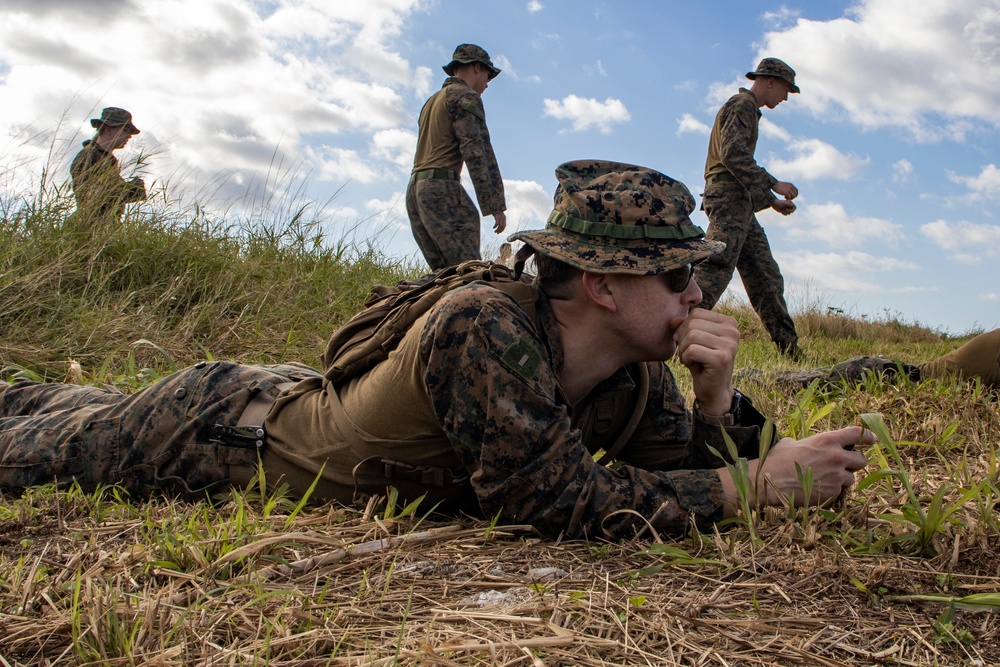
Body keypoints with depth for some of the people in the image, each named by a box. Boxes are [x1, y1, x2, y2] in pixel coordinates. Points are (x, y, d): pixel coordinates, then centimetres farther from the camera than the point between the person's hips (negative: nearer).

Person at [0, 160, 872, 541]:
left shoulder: (636, 375, -16)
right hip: (232, 426, -7)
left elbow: (690, 470, -9)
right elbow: (559, 498, -39)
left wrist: (717, 401, -29)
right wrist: (759, 482, -36)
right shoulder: (483, 328, -40)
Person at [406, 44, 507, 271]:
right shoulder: (466, 97, 0)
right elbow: (477, 151, -12)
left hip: (415, 192, 9)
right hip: (442, 189, -9)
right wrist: (496, 205, -15)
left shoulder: (432, 101, 28)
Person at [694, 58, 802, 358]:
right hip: (728, 199, -10)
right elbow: (733, 154, -19)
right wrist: (773, 184, -17)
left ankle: (789, 346, 9)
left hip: (740, 204, 10)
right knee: (715, 269, -21)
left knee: (766, 276, 7)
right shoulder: (742, 105, -3)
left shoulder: (748, 111, 29)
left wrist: (771, 200, 24)